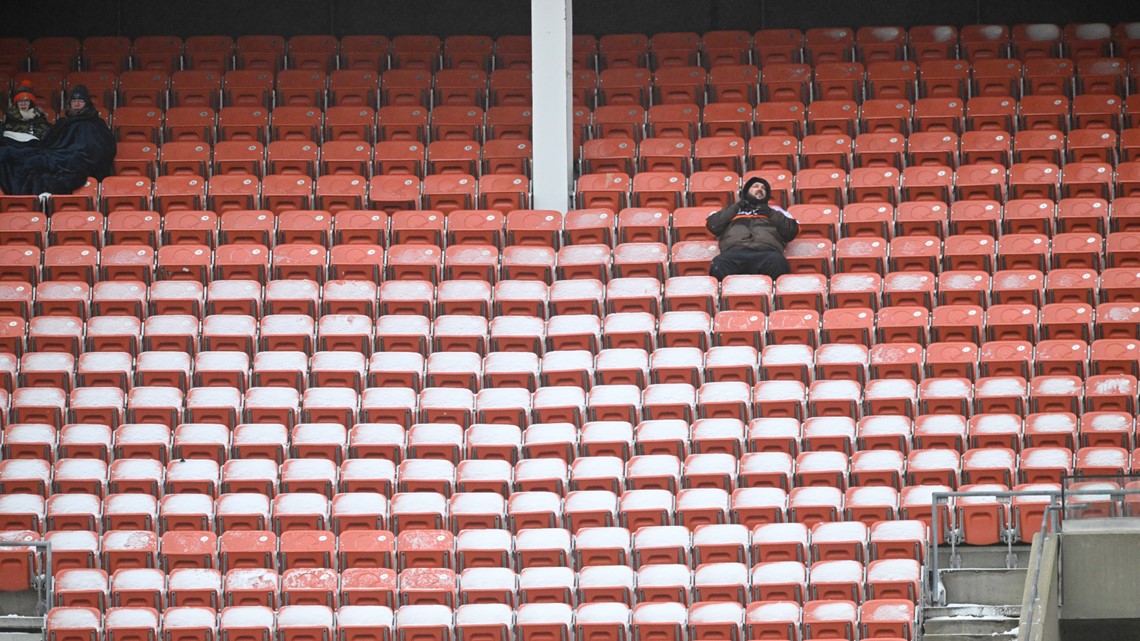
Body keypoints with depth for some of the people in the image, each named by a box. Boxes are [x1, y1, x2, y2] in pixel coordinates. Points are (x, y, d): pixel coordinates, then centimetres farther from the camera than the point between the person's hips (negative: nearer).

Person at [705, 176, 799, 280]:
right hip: (735, 251, 0)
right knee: (719, 264, -38)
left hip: (766, 252, 0)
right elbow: (712, 225, 20)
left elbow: (792, 231, 22)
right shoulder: (733, 210, 36)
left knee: (777, 262, -39)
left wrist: (771, 214, 14)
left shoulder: (775, 210, 36)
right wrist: (735, 207, 18)